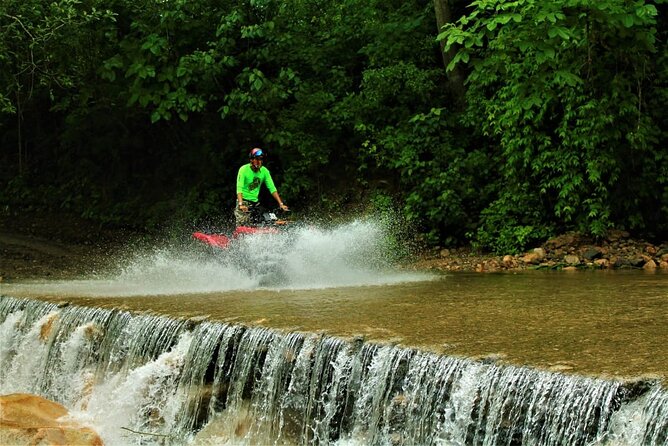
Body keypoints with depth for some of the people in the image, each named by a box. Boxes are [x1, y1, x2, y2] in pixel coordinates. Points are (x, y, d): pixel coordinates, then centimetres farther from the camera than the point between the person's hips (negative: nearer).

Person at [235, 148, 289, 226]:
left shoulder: (264, 171, -1)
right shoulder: (244, 169, -14)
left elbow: (272, 188, 0)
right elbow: (239, 188, -23)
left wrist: (281, 204, -10)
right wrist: (241, 204, -38)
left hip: (255, 202, 5)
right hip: (244, 200, -5)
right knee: (242, 225, -18)